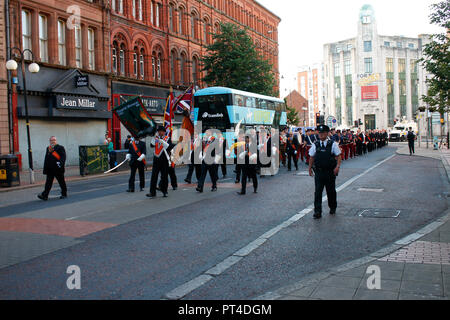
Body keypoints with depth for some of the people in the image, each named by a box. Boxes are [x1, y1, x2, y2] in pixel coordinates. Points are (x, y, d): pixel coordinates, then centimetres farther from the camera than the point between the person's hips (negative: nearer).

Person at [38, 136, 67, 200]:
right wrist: (45, 169, 14)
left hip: (58, 169, -5)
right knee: (48, 183, 1)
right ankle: (44, 196, -3)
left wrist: (60, 163, -29)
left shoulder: (60, 148, -3)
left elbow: (63, 157, -13)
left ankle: (64, 194, 20)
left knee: (61, 182, 7)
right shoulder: (48, 148, 15)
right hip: (50, 170, 5)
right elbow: (46, 159, 18)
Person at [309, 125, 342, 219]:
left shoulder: (333, 144, -2)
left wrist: (337, 166, -14)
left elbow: (338, 156, 0)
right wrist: (310, 169, 10)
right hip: (318, 172, 0)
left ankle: (333, 208, 34)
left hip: (330, 172, 0)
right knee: (318, 191, -7)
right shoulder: (315, 145, 3)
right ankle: (317, 212, -6)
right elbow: (311, 158, 11)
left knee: (331, 191, 13)